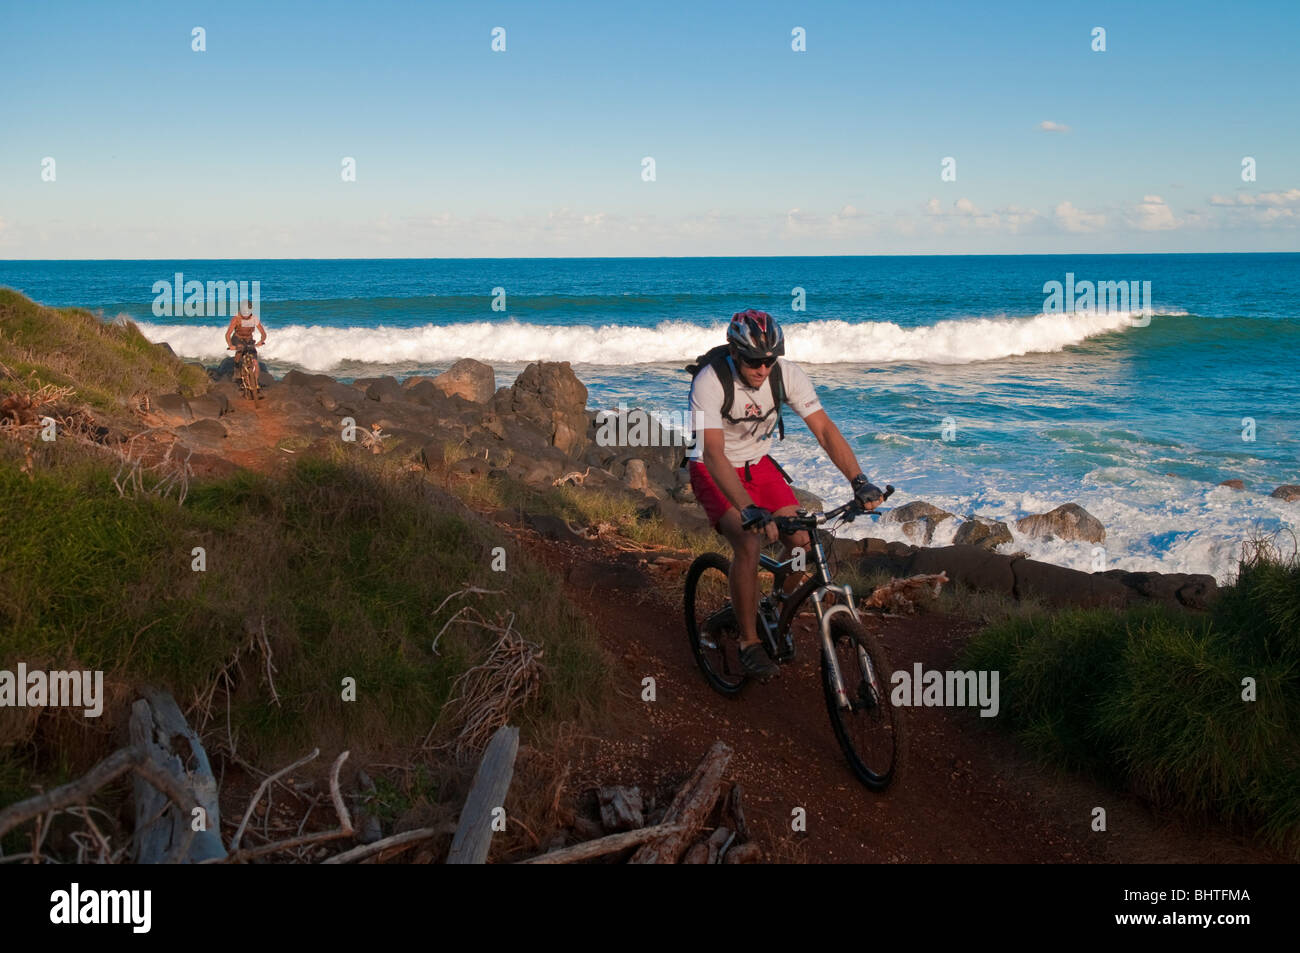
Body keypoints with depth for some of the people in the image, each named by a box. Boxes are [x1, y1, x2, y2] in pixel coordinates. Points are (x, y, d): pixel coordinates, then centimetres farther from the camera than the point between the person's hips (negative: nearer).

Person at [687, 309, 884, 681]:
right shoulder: (710, 382, -30)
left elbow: (825, 429, -19)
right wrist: (748, 510, -51)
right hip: (715, 472, -4)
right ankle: (749, 643, -10)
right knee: (749, 543, -26)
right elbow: (713, 453, -39)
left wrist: (859, 481, -33)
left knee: (801, 540, -11)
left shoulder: (788, 374, -18)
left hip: (759, 465, 5)